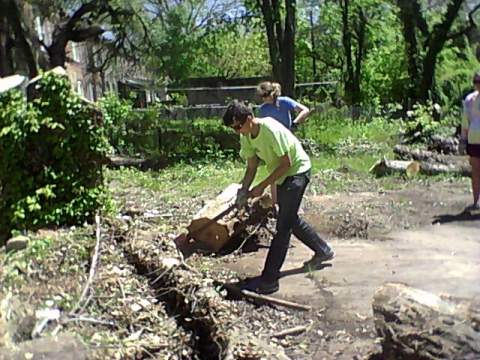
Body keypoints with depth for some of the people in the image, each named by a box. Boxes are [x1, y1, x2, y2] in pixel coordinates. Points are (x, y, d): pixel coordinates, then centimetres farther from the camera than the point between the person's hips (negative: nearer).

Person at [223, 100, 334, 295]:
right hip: (283, 176, 9)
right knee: (291, 220, 21)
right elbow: (251, 167, 0)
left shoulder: (271, 130, -30)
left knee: (283, 227, -12)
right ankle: (323, 251, 41)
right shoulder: (246, 137, -5)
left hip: (297, 171, -9)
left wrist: (262, 186, -24)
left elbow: (286, 164, -25)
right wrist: (244, 190, -16)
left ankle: (269, 280, -12)